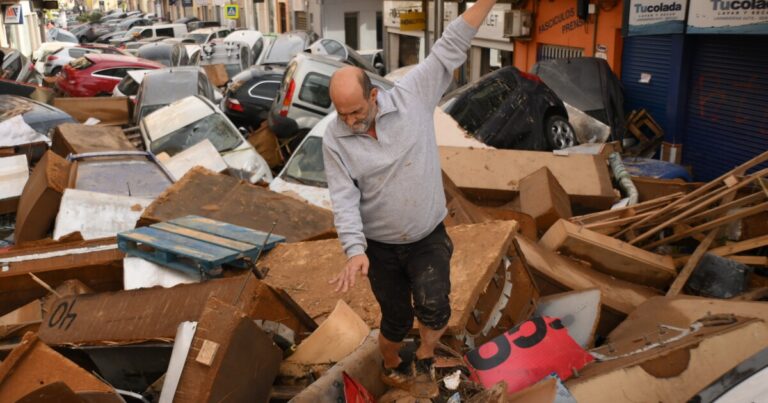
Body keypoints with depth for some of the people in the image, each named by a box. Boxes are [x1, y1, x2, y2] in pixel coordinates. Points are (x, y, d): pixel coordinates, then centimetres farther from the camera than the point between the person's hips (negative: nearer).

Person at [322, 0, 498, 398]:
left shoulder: (411, 96, -13)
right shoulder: (334, 140, -12)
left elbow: (450, 49, -15)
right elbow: (344, 200, -16)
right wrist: (355, 250, -29)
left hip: (429, 237, 0)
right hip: (380, 246, 1)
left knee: (434, 308, -18)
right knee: (396, 319, 14)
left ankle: (423, 361, 15)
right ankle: (392, 368, 46)